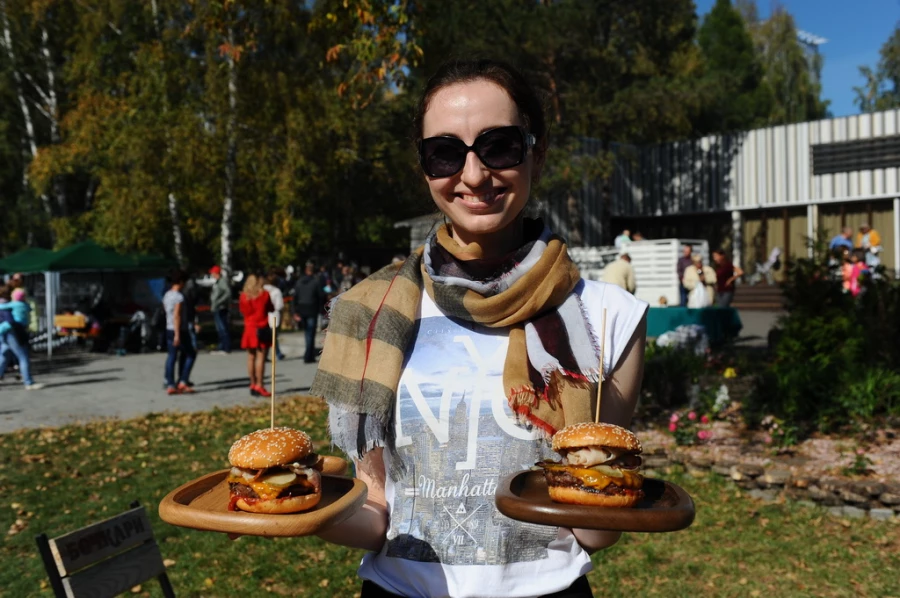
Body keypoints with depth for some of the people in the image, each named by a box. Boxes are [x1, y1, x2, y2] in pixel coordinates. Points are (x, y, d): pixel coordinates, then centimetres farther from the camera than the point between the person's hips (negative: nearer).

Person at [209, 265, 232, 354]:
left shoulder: (223, 281, -13)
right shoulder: (217, 282, 16)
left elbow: (228, 293, -22)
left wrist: (218, 302, -25)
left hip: (221, 308, -10)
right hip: (216, 308, 10)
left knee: (223, 328, -9)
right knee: (219, 329, 12)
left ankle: (226, 348, -8)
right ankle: (221, 347, 17)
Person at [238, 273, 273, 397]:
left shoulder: (243, 296, 3)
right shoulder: (264, 294, -3)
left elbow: (242, 311, 12)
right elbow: (271, 308, 7)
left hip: (249, 328, 4)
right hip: (262, 328, -4)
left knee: (251, 357, 9)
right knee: (261, 357, -6)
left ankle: (253, 384, 14)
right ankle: (259, 385, -10)